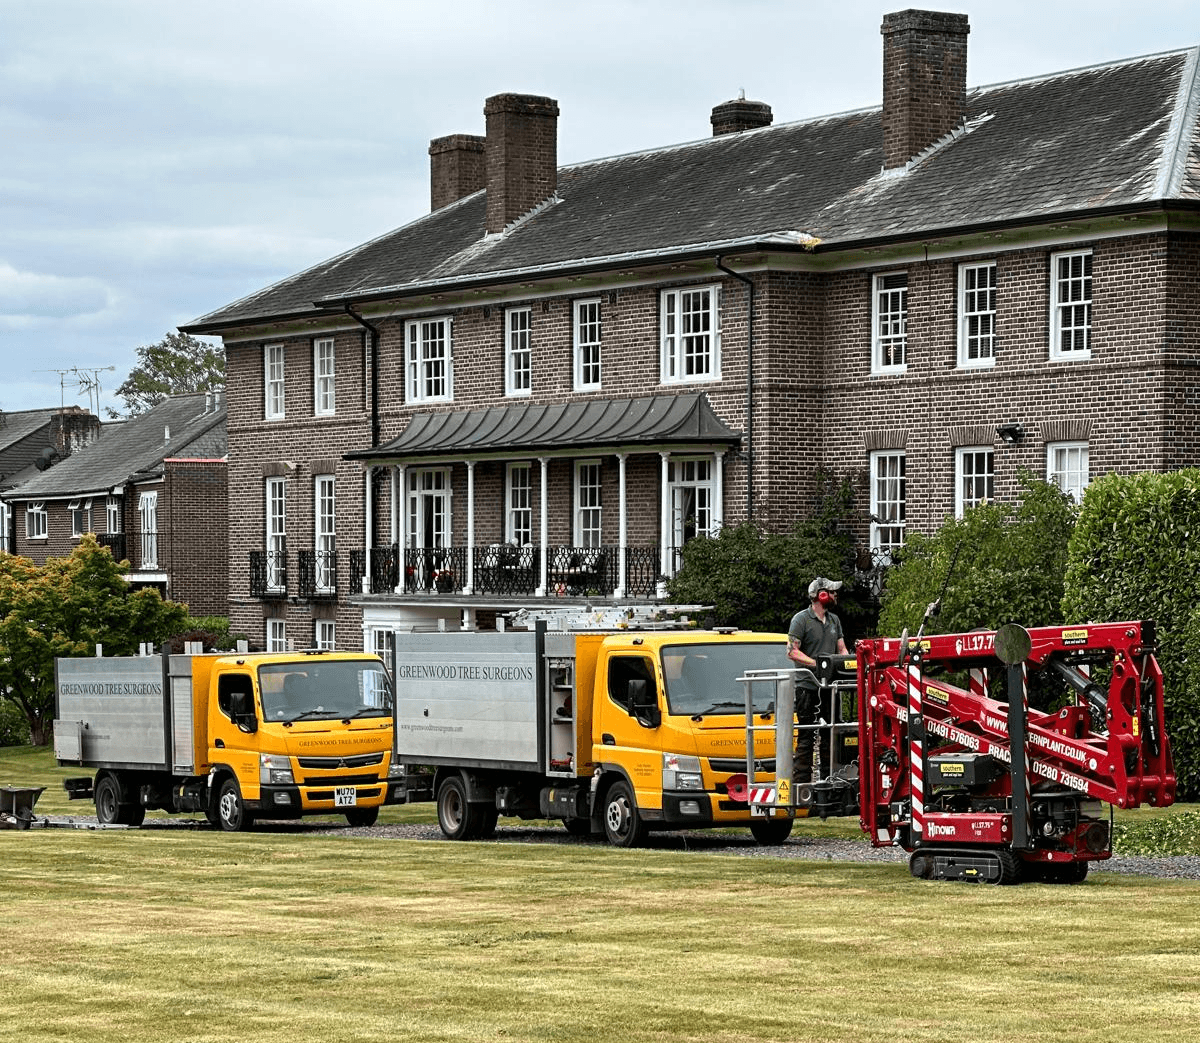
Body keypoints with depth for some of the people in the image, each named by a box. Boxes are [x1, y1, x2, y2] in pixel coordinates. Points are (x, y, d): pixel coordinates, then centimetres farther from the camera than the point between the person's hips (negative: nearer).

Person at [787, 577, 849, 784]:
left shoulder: (834, 620, 17)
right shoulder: (801, 619, -5)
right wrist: (817, 664, -20)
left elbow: (841, 649, 20)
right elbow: (792, 652, -10)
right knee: (806, 737, -6)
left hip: (829, 686, 7)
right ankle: (801, 781, -6)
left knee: (829, 735, 8)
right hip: (807, 686, -7)